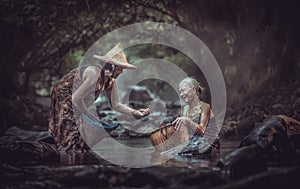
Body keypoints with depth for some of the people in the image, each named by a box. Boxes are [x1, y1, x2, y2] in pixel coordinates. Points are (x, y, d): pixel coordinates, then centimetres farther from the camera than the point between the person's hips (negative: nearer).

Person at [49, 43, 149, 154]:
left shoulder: (110, 80, -6)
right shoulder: (94, 74, -34)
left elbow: (115, 104, 0)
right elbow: (76, 98, -34)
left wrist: (134, 112, -13)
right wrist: (89, 115, -22)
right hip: (63, 98, -9)